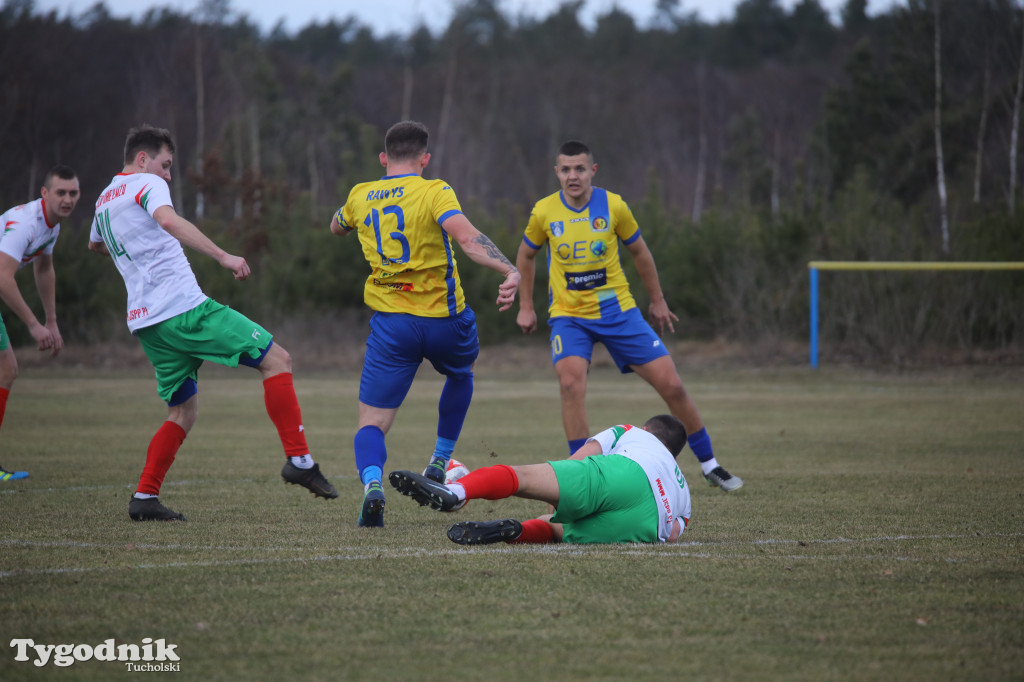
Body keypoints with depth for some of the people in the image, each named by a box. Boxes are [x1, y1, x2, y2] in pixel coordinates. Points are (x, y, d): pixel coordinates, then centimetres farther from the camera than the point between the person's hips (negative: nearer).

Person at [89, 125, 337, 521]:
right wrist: (223, 257, -30)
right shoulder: (147, 185, -2)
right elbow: (170, 222, -25)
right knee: (276, 359, -3)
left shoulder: (104, 200, 23)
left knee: (184, 410, 17)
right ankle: (298, 459, -11)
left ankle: (145, 497, 5)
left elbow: (94, 245, 45)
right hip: (183, 307, -9)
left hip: (145, 321, 9)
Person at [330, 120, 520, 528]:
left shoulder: (360, 197, 7)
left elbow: (337, 227, 31)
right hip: (444, 320, -1)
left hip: (390, 323, 1)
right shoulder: (433, 192, -7)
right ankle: (440, 463, 35)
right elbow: (467, 237, -25)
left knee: (371, 424, 1)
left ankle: (372, 482, -31)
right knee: (460, 375, 34)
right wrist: (510, 271, -36)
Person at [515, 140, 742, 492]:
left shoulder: (613, 206, -6)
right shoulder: (544, 212, -6)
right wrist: (525, 307, 11)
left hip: (618, 310, 1)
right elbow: (525, 256, 13)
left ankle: (709, 463, 16)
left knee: (671, 384, -2)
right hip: (569, 315, -1)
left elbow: (639, 251, 10)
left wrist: (657, 301, 15)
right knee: (570, 383, -27)